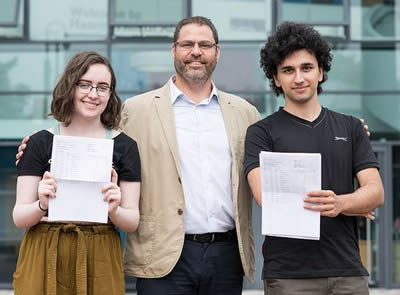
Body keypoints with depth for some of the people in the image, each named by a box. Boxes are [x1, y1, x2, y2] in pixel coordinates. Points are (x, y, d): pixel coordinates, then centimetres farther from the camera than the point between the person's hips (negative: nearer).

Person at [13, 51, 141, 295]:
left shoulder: (124, 146, 1)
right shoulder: (41, 142, 0)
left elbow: (133, 222, 1)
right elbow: (19, 218, -2)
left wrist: (114, 210, -19)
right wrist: (42, 205, -21)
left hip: (100, 260, 0)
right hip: (45, 259, 0)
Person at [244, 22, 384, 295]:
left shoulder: (351, 128, 11)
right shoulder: (262, 133, 2)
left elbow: (376, 192, 3)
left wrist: (340, 203, -21)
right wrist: (354, 206, -9)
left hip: (348, 271, 3)